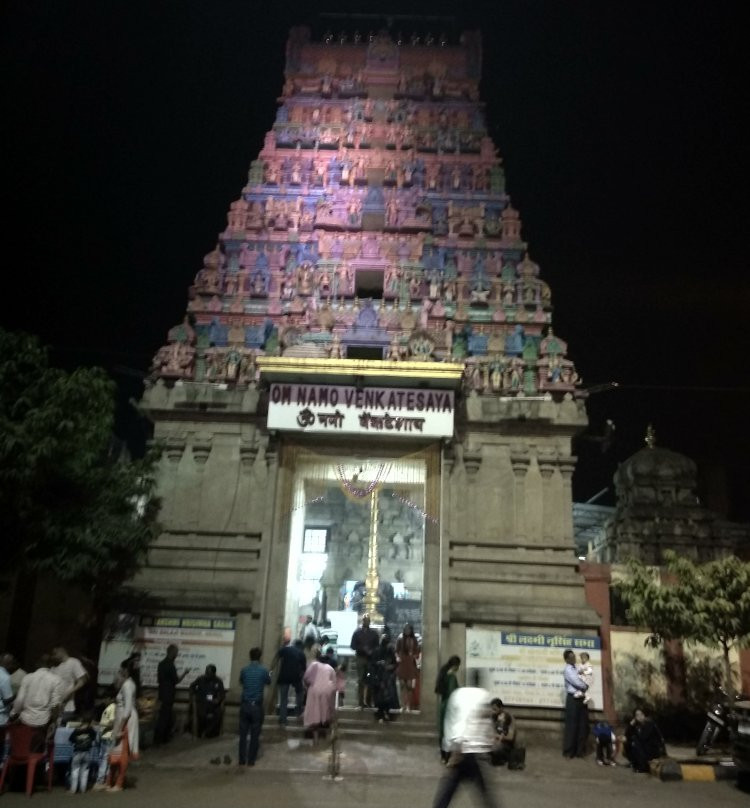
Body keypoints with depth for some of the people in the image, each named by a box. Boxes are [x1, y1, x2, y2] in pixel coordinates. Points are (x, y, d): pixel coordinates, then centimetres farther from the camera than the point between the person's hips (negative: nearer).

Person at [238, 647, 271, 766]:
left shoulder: (244, 670, -3)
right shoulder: (264, 670, -8)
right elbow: (269, 682, 11)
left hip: (245, 705, 2)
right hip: (257, 706, -2)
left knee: (243, 734, 9)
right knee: (255, 735, 7)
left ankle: (242, 760, 13)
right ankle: (251, 760, 10)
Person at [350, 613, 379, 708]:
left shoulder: (374, 633, 11)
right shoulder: (357, 632, 7)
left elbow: (377, 646, 10)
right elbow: (353, 646, 3)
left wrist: (372, 651, -9)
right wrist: (363, 648, -11)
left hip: (371, 659, 2)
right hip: (361, 658, -1)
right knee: (360, 681, -5)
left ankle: (368, 702, 11)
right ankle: (360, 703, -4)